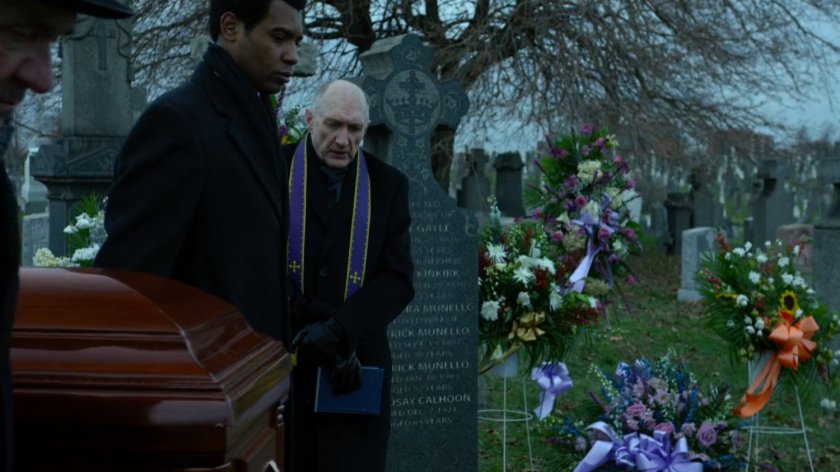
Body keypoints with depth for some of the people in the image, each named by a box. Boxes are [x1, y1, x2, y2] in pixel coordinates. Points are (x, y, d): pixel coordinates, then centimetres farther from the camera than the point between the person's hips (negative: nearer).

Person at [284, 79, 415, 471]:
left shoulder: (388, 184, 3)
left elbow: (398, 280, -4)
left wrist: (338, 329, -18)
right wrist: (306, 328, -13)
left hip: (356, 363, 1)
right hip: (277, 358, 0)